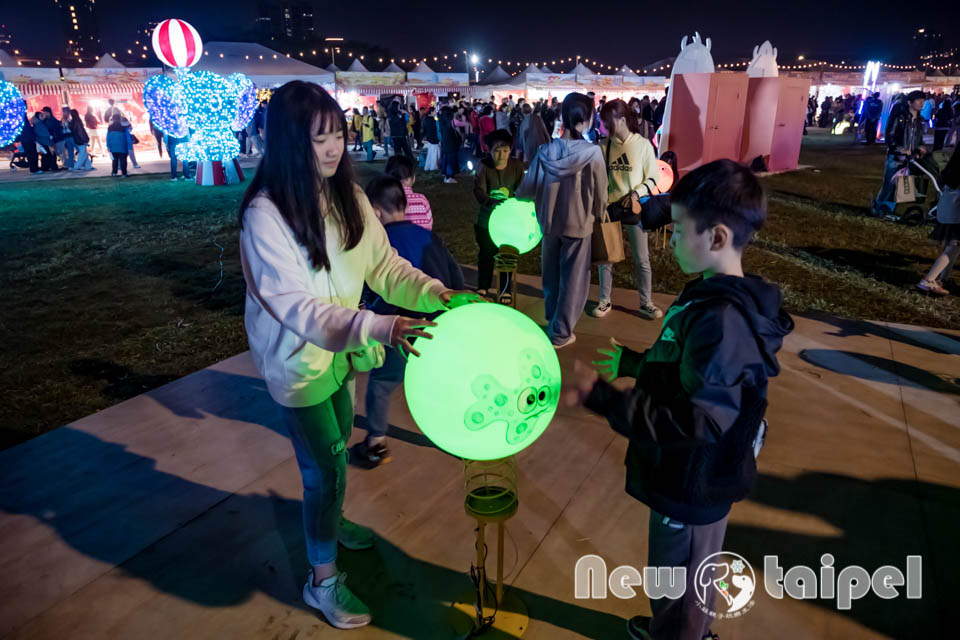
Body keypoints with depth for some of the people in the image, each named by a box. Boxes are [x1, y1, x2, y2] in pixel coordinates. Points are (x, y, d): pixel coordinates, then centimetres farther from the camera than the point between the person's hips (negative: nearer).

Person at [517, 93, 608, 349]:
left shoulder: (545, 151, -9)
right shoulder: (593, 153, -17)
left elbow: (526, 189, -4)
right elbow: (600, 195, -9)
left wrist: (546, 195, 19)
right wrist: (596, 214, 12)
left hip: (549, 223, 4)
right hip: (579, 224, -3)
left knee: (551, 276, 21)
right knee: (573, 280, 11)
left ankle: (552, 324, 37)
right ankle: (560, 333, 19)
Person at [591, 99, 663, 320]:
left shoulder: (643, 144, -6)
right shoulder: (604, 146, -1)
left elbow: (653, 178, -3)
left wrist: (636, 194, -17)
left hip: (634, 208, -2)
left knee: (642, 259, 6)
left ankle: (646, 303, 19)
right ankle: (605, 301, 21)